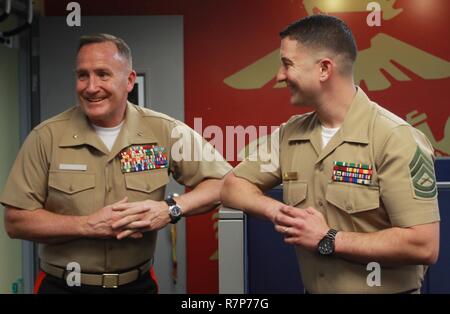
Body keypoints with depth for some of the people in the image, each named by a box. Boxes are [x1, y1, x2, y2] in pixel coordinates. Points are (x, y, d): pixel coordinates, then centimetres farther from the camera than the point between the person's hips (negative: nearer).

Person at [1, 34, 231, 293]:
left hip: (138, 284, 1)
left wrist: (171, 209, -22)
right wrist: (88, 225, -21)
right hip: (63, 285, -1)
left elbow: (224, 181, -7)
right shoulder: (46, 137, -10)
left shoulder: (163, 131, -9)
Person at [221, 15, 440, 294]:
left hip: (384, 289, -5)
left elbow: (424, 246, -22)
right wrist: (276, 210, -15)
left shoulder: (397, 139, -19)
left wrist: (327, 239, -19)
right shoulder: (289, 134, -1)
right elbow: (232, 187, 4)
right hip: (312, 289, 5)